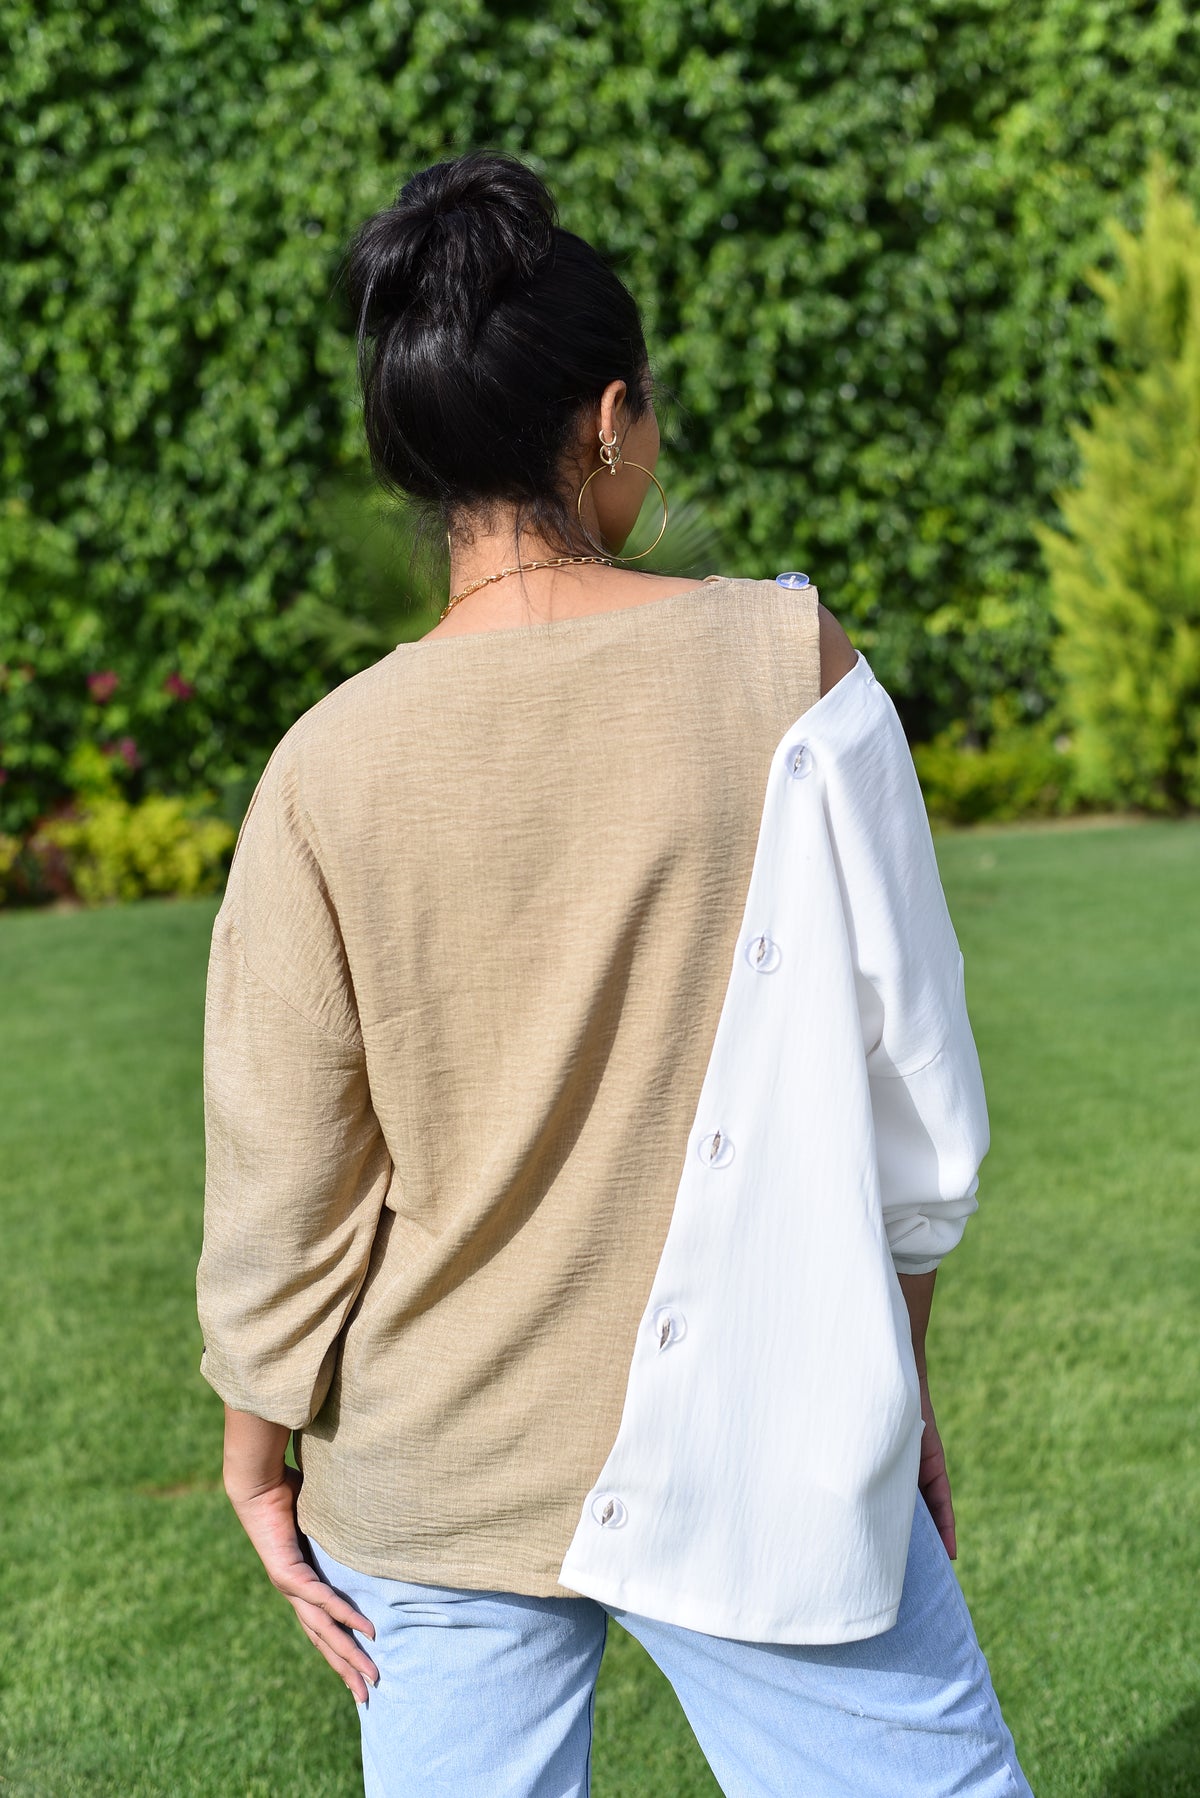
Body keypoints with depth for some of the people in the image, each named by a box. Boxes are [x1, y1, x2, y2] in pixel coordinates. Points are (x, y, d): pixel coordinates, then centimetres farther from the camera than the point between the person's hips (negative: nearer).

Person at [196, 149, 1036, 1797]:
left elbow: (277, 1184, -4)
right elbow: (915, 1096, -6)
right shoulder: (789, 669, -11)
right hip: (759, 1462, -1)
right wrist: (898, 1381, 8)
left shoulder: (331, 768, -10)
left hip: (432, 1475, 2)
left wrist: (259, 1458, 11)